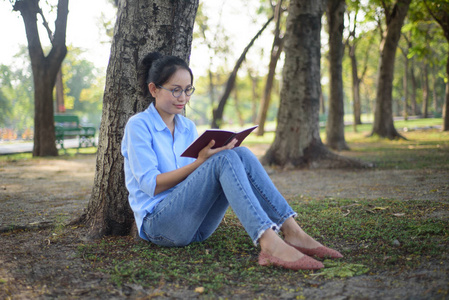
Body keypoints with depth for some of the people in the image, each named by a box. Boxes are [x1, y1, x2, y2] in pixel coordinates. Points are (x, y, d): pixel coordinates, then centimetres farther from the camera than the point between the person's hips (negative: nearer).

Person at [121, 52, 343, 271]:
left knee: (240, 155, -18)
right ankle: (269, 244, -44)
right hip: (158, 224, -6)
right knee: (224, 159, -28)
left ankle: (292, 233, -27)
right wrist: (200, 162, -21)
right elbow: (151, 184, -12)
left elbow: (198, 178, 14)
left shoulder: (188, 127, 17)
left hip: (197, 226, 6)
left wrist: (209, 158, -7)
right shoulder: (138, 125, -3)